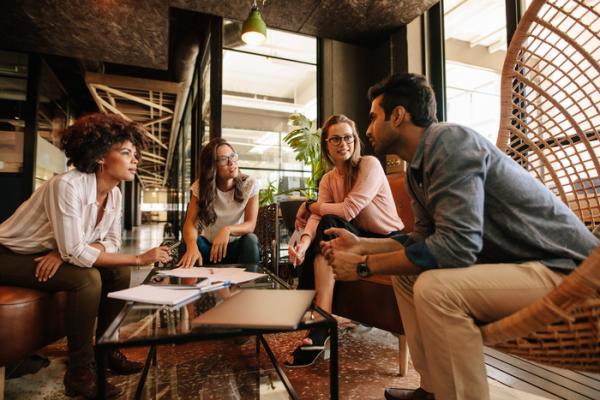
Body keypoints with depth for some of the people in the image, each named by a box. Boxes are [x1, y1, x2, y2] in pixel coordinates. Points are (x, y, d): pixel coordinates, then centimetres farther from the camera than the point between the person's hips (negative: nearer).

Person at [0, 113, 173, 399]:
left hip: (54, 255, 7)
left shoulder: (114, 193, -6)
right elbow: (75, 252, -32)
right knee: (87, 278, -28)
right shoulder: (67, 185, -30)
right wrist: (139, 258, -31)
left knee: (118, 271, -9)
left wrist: (64, 253, -21)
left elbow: (112, 242, -4)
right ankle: (79, 372, -13)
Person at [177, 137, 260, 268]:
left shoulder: (250, 184, -15)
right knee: (189, 241, -29)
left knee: (250, 239, -33)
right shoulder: (201, 186, -11)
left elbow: (250, 224, -19)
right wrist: (192, 246, -43)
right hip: (209, 245, 1)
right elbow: (190, 223, -20)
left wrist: (228, 230, -41)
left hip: (237, 246, -1)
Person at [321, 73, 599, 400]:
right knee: (406, 271, 9)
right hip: (512, 262, 9)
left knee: (434, 288, -30)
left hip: (564, 269, -9)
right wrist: (361, 245, 5)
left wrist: (363, 265, -21)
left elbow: (454, 246, -29)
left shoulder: (450, 141, -21)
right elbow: (424, 241, 11)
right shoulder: (416, 170, 6)